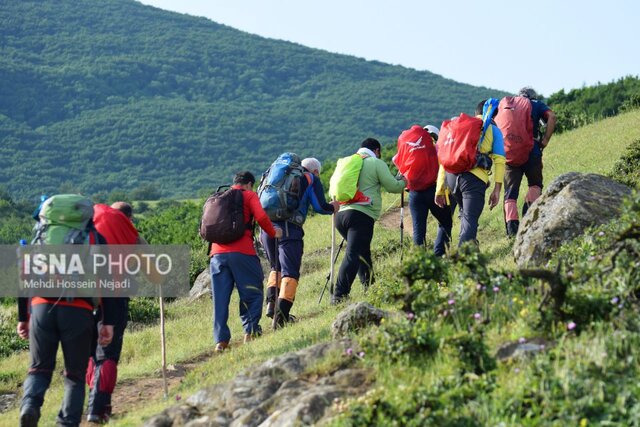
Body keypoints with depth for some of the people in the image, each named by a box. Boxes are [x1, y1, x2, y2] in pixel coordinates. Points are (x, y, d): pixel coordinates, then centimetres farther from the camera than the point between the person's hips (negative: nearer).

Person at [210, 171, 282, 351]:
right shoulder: (249, 195, 7)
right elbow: (261, 217, -6)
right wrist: (273, 233, 8)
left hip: (218, 253, 4)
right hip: (241, 252, -4)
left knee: (220, 298, 3)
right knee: (252, 293, 6)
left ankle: (221, 340, -3)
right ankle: (250, 331, -4)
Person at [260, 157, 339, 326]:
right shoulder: (311, 179, 11)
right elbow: (320, 206, 2)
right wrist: (333, 207, 24)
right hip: (289, 228, -6)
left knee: (276, 267, 23)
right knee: (290, 272, -5)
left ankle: (271, 302, 2)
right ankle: (282, 315, -19)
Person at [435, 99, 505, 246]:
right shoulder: (494, 130, 16)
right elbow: (499, 161, 3)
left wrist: (439, 189, 21)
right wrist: (497, 190, 0)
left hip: (451, 175, 4)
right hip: (474, 178, -4)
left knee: (465, 213, 29)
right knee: (470, 221, -6)